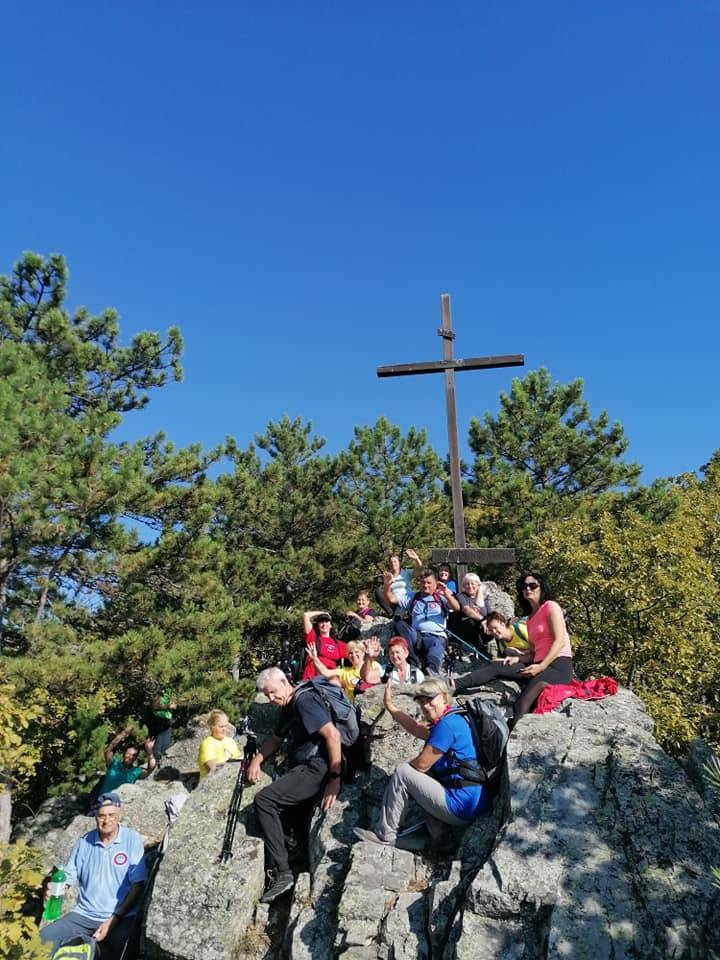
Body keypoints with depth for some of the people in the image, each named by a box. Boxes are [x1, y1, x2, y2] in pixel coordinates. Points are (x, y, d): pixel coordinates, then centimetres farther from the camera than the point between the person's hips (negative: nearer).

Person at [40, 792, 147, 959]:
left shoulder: (132, 840, -7)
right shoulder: (84, 842, 4)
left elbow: (137, 886, -8)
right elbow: (68, 877, 7)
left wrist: (113, 920, -14)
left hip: (122, 916, -4)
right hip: (84, 914, 4)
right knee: (42, 940, -12)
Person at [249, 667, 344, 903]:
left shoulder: (304, 700, -12)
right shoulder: (288, 708, 19)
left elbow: (332, 734, -21)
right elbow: (276, 739, 29)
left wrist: (335, 778, -22)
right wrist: (256, 760, 12)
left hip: (316, 769, -10)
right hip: (301, 769, 10)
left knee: (263, 800, -19)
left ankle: (281, 872, -15)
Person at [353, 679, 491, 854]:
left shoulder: (447, 725, -19)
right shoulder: (452, 719, 10)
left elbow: (421, 764, -15)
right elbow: (417, 729, 21)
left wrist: (405, 768, 6)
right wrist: (390, 706, 24)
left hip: (462, 808, -10)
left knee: (402, 773, -4)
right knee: (419, 778, 26)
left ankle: (384, 834, 8)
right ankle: (441, 838, 16)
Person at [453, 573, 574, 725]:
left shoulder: (551, 606, 2)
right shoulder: (530, 618, 24)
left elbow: (560, 641, -9)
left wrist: (541, 667, -17)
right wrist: (517, 658, 0)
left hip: (559, 666, -6)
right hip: (539, 666, 6)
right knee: (496, 667, -14)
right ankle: (453, 686, -27)